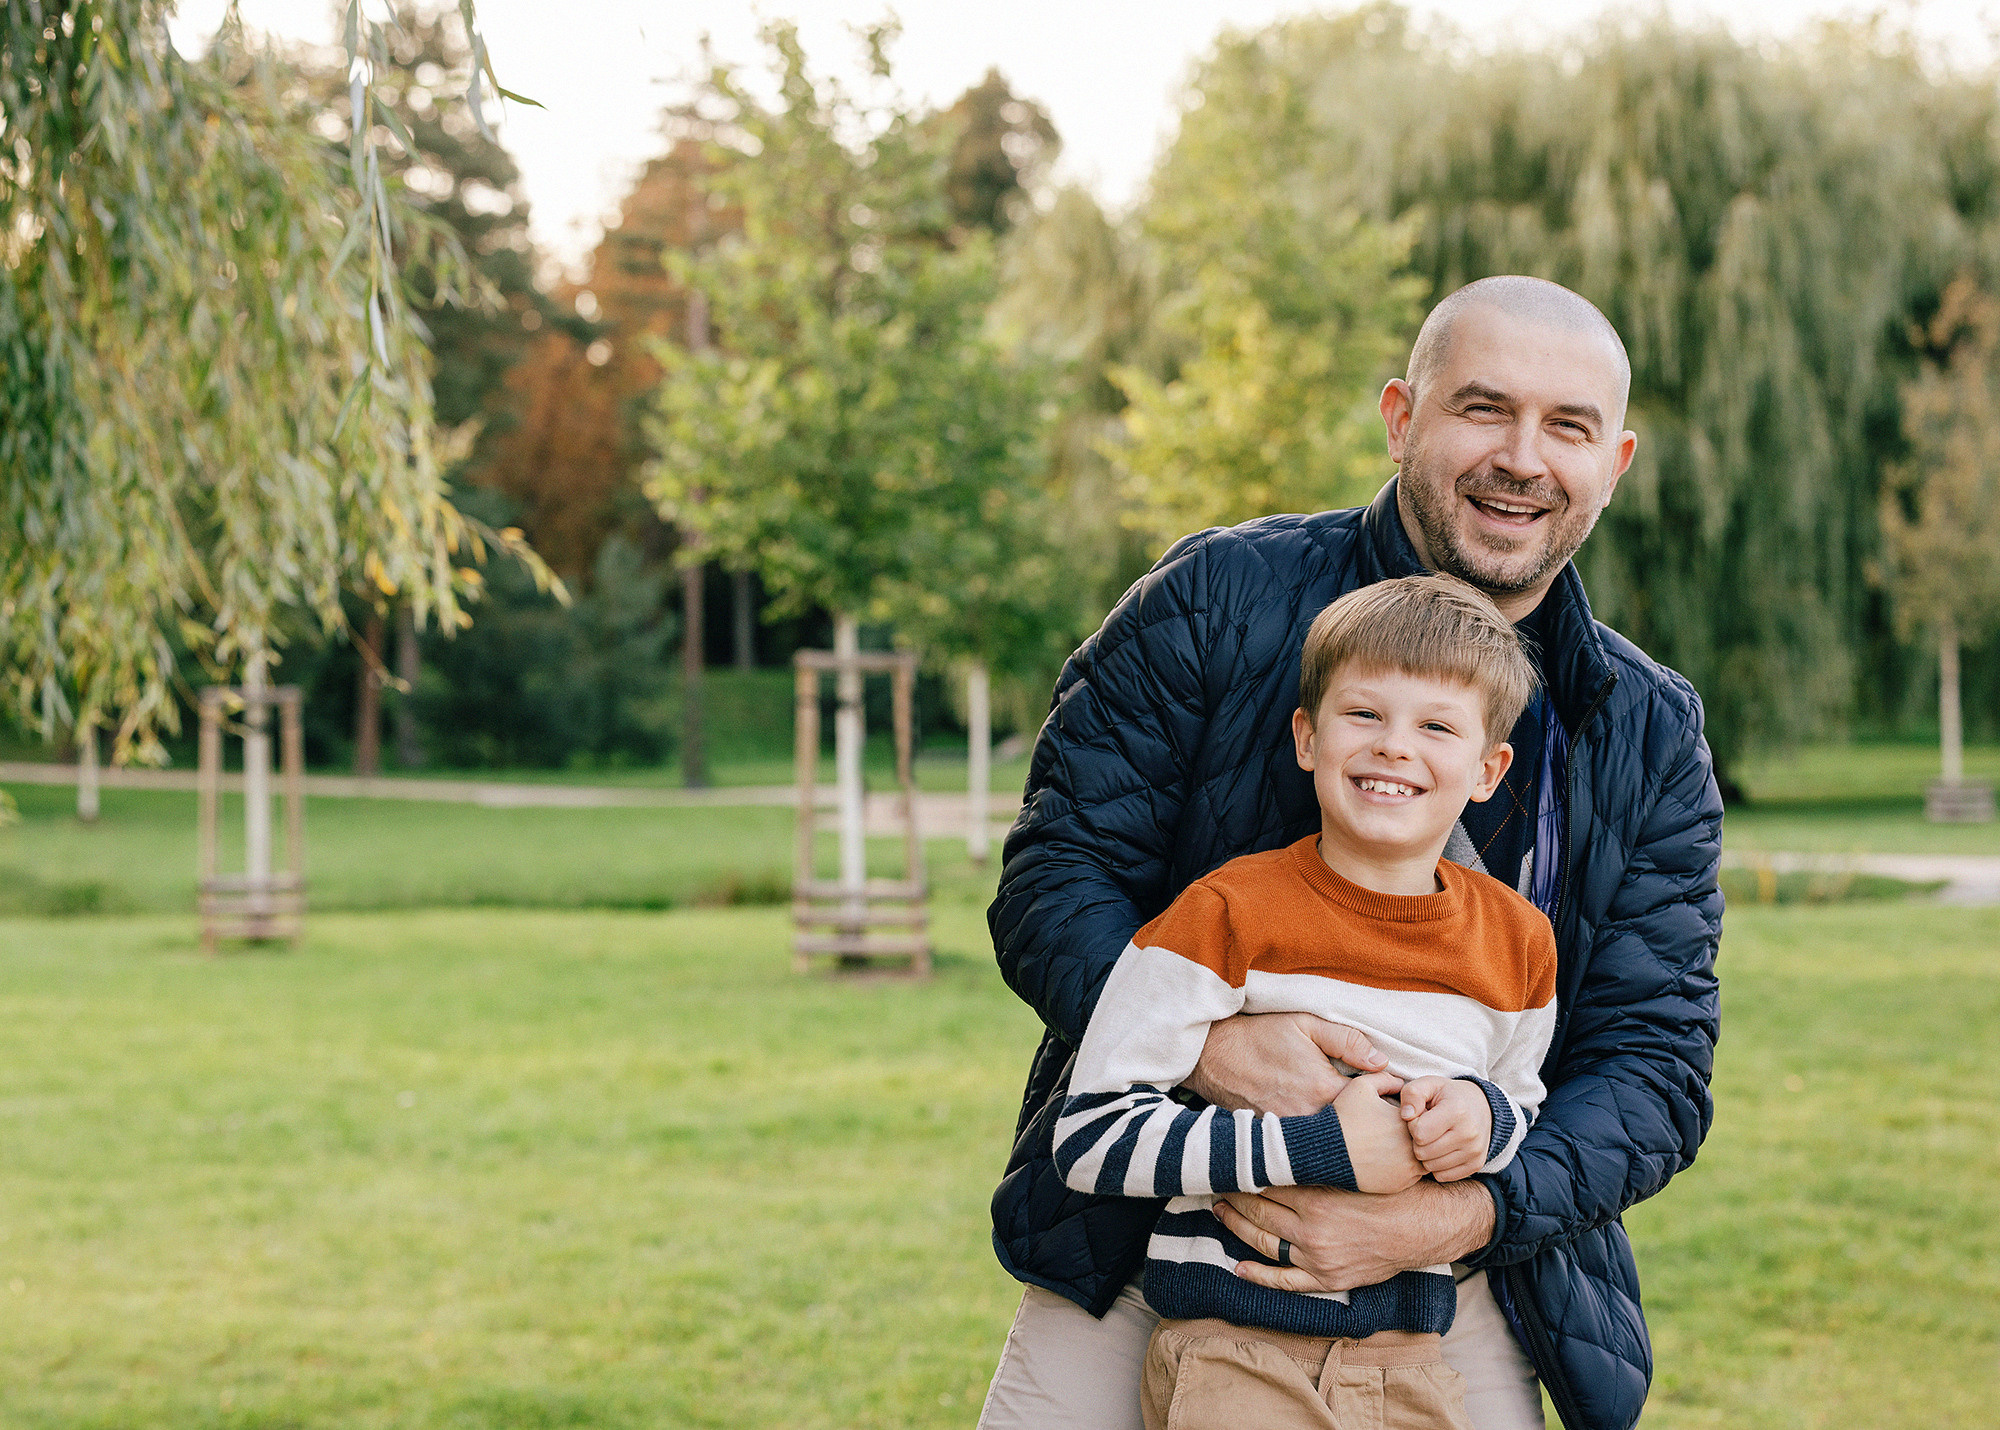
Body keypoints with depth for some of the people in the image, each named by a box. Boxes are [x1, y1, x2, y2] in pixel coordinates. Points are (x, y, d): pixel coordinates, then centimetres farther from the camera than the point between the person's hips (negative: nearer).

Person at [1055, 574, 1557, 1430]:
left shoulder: (1518, 943, 4)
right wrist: (1313, 1146, -19)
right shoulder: (1231, 913, -11)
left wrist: (1486, 1120, -4)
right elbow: (1091, 1136, -14)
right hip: (1233, 1354, -4)